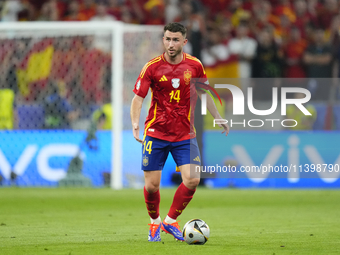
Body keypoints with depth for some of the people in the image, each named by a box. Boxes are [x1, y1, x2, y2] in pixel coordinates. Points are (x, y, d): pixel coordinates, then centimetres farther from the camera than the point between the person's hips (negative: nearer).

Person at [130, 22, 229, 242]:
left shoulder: (194, 65, 0)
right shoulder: (152, 67, -7)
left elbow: (203, 94, 17)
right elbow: (138, 98, -7)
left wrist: (217, 118, 20)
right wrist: (135, 123, -22)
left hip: (185, 134, 2)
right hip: (156, 132, -2)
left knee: (193, 179, -14)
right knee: (152, 185, -3)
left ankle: (171, 221, 7)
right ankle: (155, 222, 26)